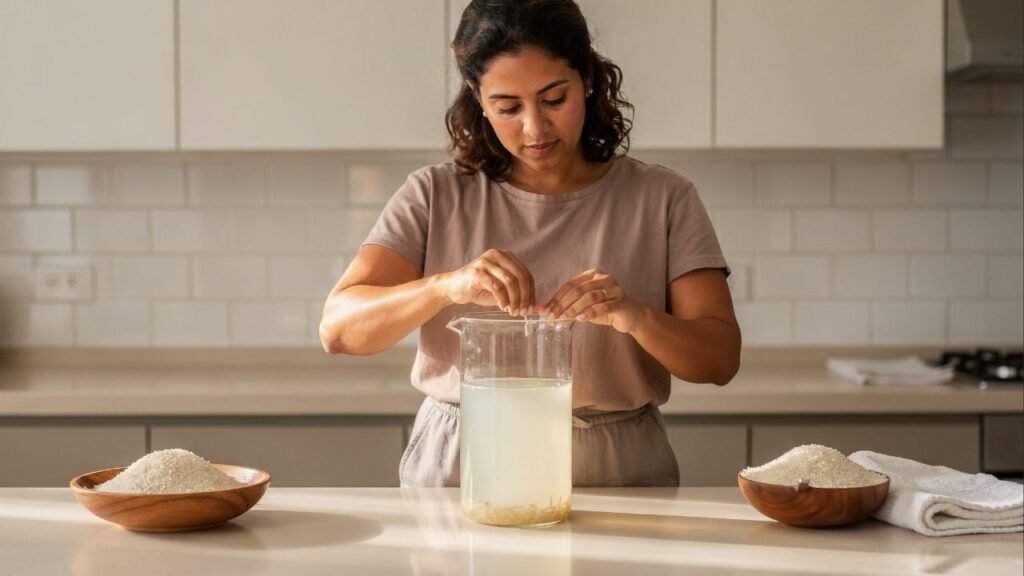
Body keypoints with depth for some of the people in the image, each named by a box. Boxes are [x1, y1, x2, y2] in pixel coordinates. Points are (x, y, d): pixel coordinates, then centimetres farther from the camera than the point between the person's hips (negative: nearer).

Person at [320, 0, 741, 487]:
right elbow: (337, 328, -5)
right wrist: (446, 285, -23)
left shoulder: (662, 199, 4)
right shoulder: (435, 196, 5)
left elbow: (721, 359, -1)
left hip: (616, 480, 0)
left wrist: (636, 316, -21)